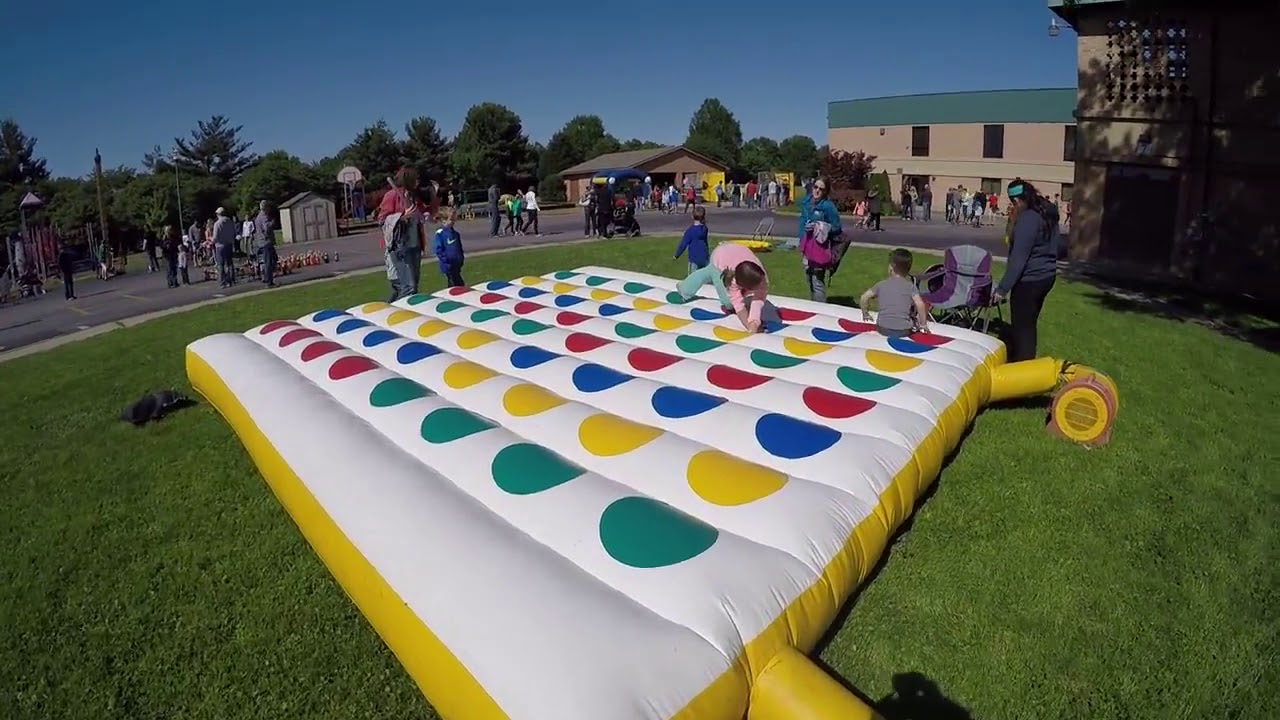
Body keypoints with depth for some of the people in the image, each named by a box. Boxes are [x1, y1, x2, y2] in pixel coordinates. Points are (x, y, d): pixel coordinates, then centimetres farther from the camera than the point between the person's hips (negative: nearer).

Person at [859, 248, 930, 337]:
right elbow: (919, 304, -10)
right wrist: (923, 324, 0)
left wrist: (865, 313, 20)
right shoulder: (910, 286, 2)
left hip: (883, 330, 2)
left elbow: (864, 297, 4)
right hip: (903, 331, -2)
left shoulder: (881, 284, 7)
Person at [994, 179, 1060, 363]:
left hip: (1029, 280, -9)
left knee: (1022, 327, 0)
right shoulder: (1047, 213, 8)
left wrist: (1002, 288, -21)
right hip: (1046, 276, 9)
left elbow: (1018, 258, -24)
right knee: (1027, 324, 19)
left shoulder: (1027, 219, -21)